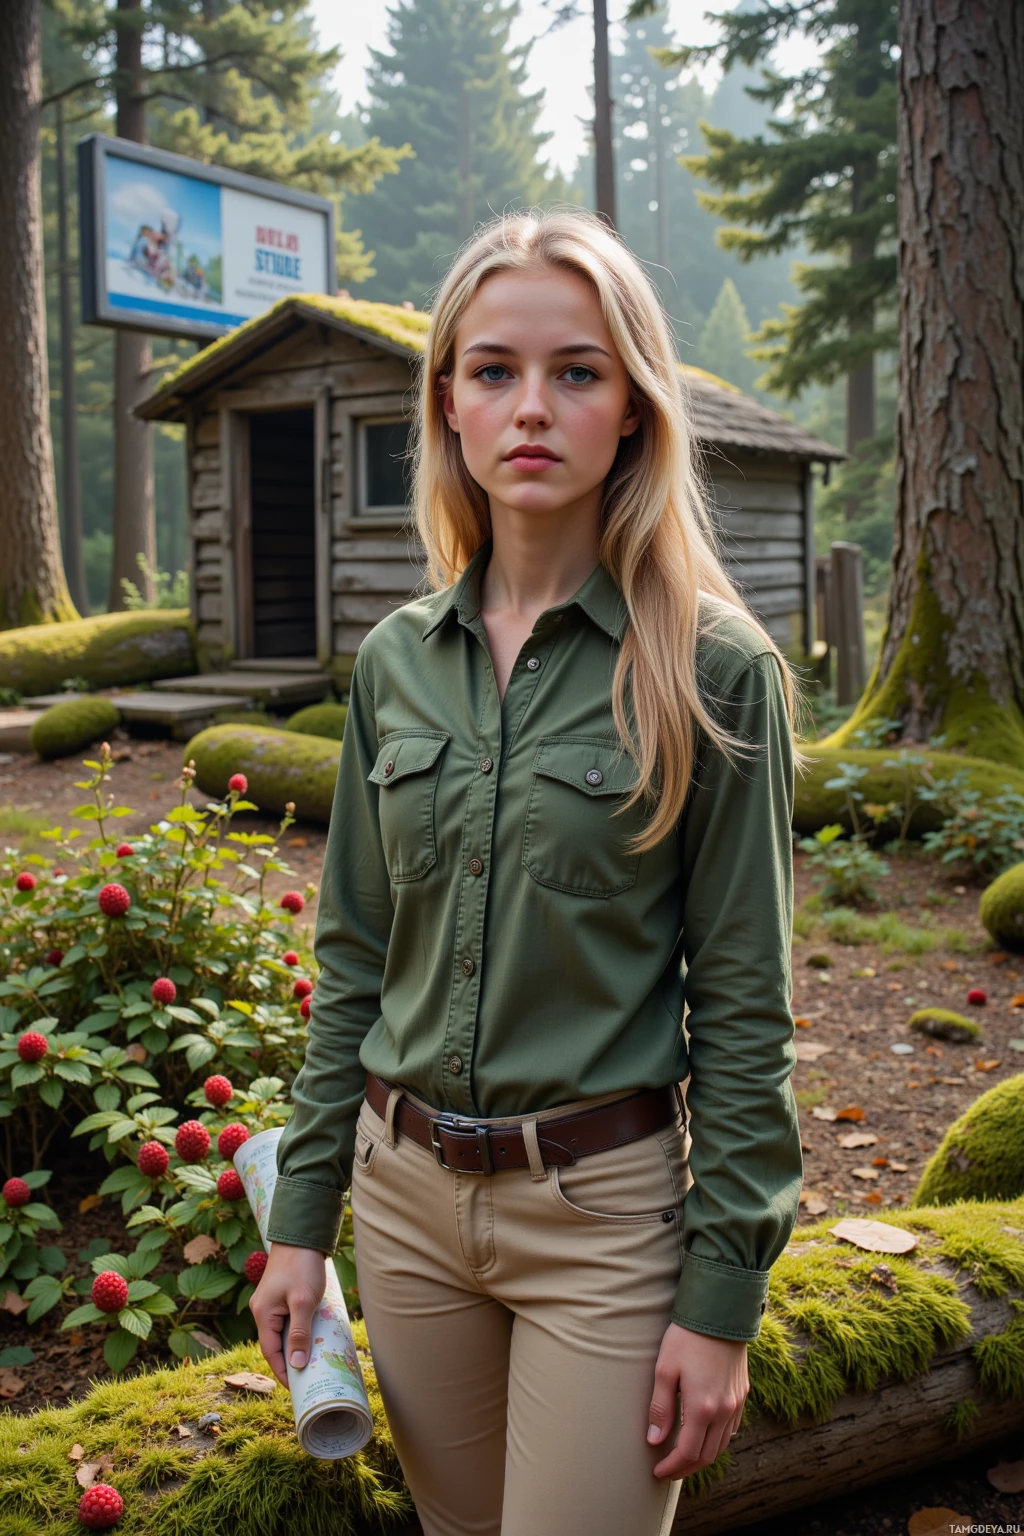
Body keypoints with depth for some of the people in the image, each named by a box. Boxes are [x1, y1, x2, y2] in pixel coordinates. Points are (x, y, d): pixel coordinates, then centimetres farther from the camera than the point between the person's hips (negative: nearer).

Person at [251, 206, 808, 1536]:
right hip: (407, 1191, 4)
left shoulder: (713, 667, -10)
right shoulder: (396, 658, 2)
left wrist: (721, 1298, -9)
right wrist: (302, 1215, 7)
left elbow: (743, 1002, -9)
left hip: (607, 1207, -4)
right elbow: (353, 954, 7)